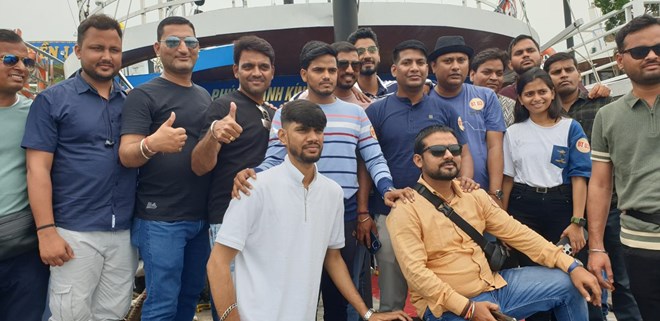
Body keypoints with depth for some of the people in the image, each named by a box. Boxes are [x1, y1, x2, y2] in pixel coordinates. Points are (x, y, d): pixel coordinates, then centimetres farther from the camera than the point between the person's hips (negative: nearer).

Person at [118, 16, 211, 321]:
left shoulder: (205, 96, 13)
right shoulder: (143, 95, -6)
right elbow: (126, 156, -15)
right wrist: (152, 144, -36)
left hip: (201, 216, 6)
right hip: (160, 218, -6)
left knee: (191, 294, 16)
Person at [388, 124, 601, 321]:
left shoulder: (474, 195, 6)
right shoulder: (406, 209, -14)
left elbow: (516, 233, 6)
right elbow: (415, 271, -20)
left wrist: (572, 266, 0)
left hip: (494, 285, 7)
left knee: (567, 283, 6)